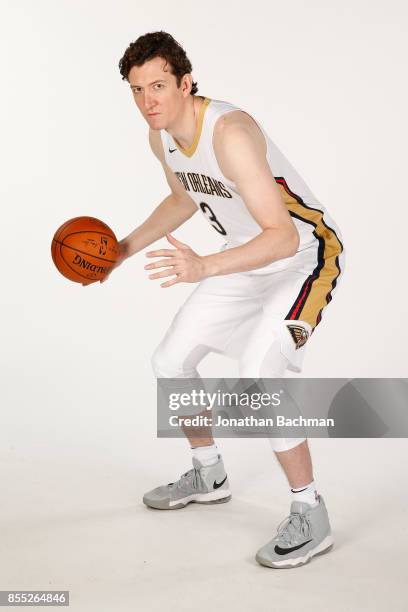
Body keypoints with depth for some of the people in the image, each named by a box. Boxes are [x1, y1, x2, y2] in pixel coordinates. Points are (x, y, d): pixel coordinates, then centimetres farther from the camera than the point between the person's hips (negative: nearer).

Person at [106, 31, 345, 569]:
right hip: (245, 256, 9)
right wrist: (127, 248, 10)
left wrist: (205, 268, -47)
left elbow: (284, 237, -36)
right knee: (170, 362, 12)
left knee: (258, 379, -27)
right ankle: (208, 477, 34)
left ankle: (310, 518, -7)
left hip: (305, 256, -9)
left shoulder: (230, 133, -32)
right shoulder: (161, 134, -5)